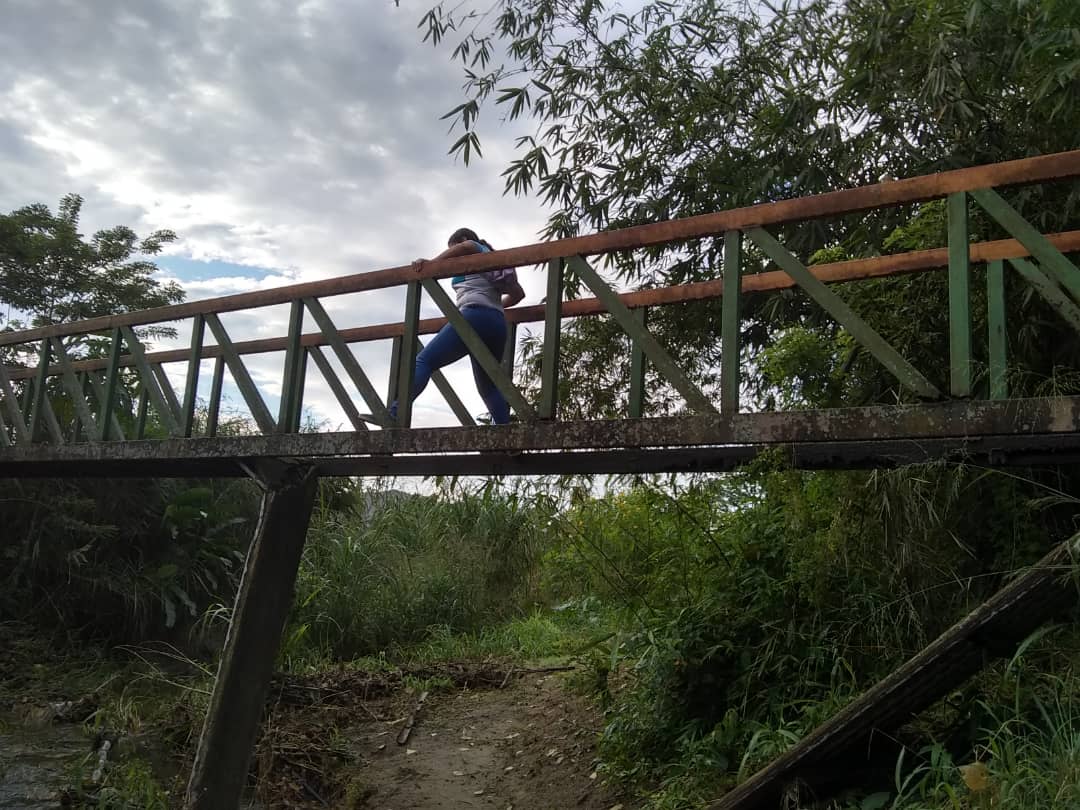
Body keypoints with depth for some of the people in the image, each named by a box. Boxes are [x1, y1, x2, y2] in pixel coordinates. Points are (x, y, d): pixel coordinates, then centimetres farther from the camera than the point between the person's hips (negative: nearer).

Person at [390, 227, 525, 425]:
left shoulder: (473, 250, 14)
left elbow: (465, 247, -11)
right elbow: (518, 293, 36)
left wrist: (431, 262, -13)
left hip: (474, 316, -8)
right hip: (497, 323, 8)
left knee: (425, 361, -13)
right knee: (488, 387, 11)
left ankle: (394, 413, -29)